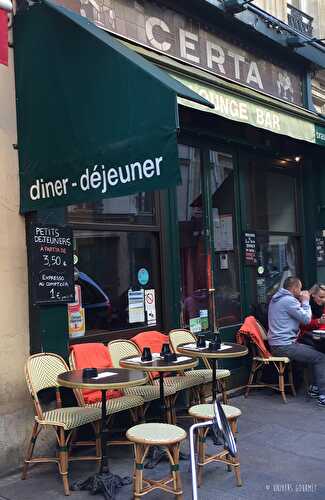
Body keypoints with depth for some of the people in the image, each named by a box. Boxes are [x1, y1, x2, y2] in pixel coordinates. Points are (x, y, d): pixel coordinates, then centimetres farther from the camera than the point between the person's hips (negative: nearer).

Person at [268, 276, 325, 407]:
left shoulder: (276, 298, 16)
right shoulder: (289, 300, -17)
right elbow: (307, 319, -12)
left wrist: (301, 302, 14)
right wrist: (305, 301, 1)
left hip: (277, 344, 11)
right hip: (284, 346, -11)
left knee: (314, 351, 21)